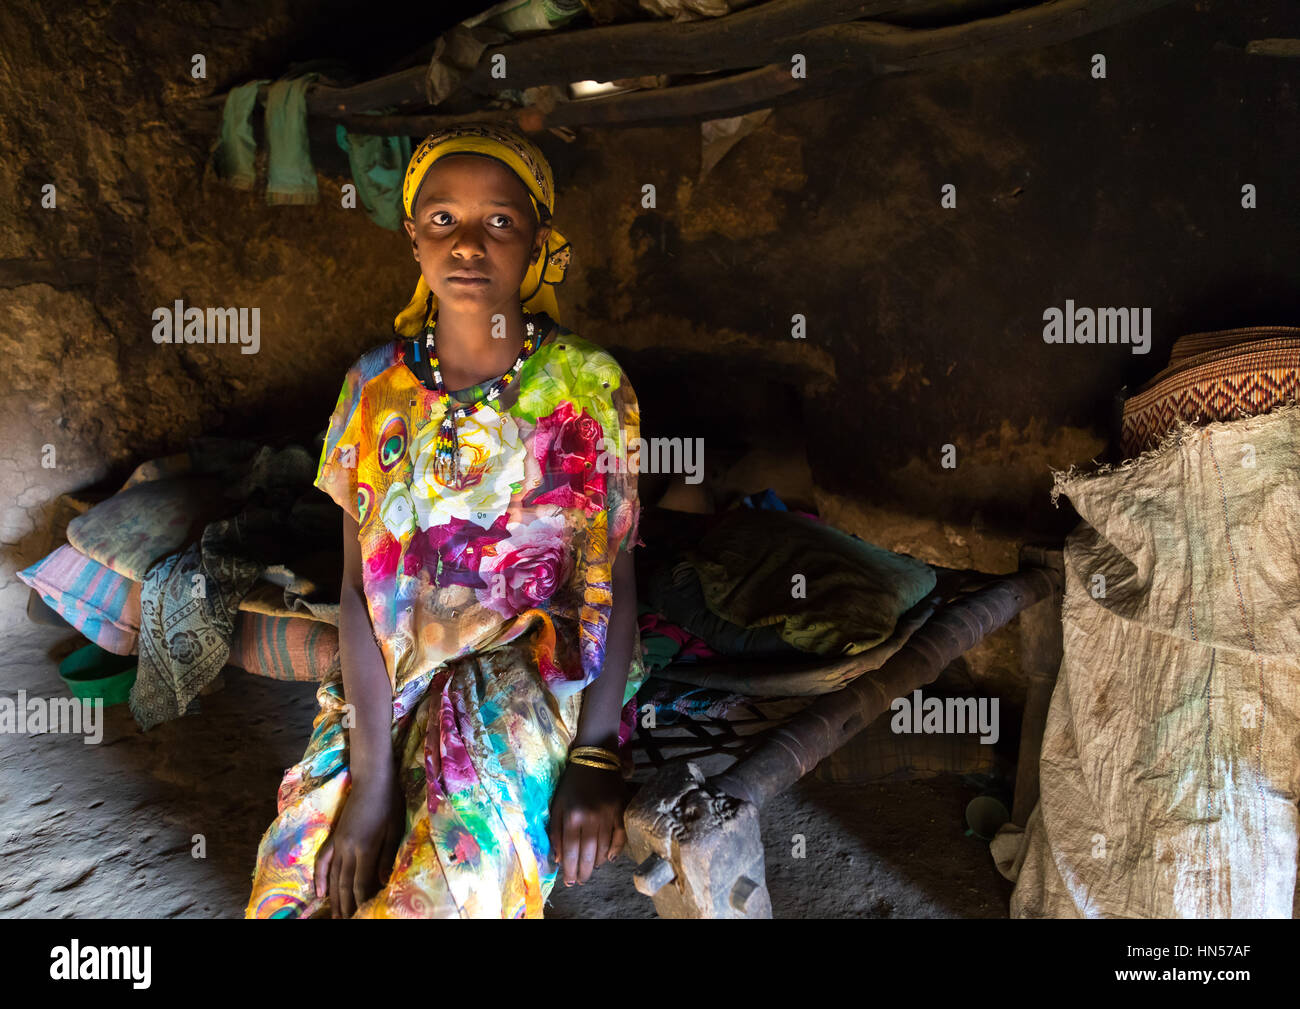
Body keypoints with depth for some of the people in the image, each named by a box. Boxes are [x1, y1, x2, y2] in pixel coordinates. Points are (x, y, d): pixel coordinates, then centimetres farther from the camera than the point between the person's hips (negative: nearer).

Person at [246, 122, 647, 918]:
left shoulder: (588, 387, -7)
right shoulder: (378, 387, -1)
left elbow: (617, 576, -6)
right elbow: (362, 584, -5)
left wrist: (594, 758, -15)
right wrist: (371, 776, -13)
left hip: (545, 668, -2)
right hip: (397, 674, 3)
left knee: (463, 877, -24)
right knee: (303, 869, -12)